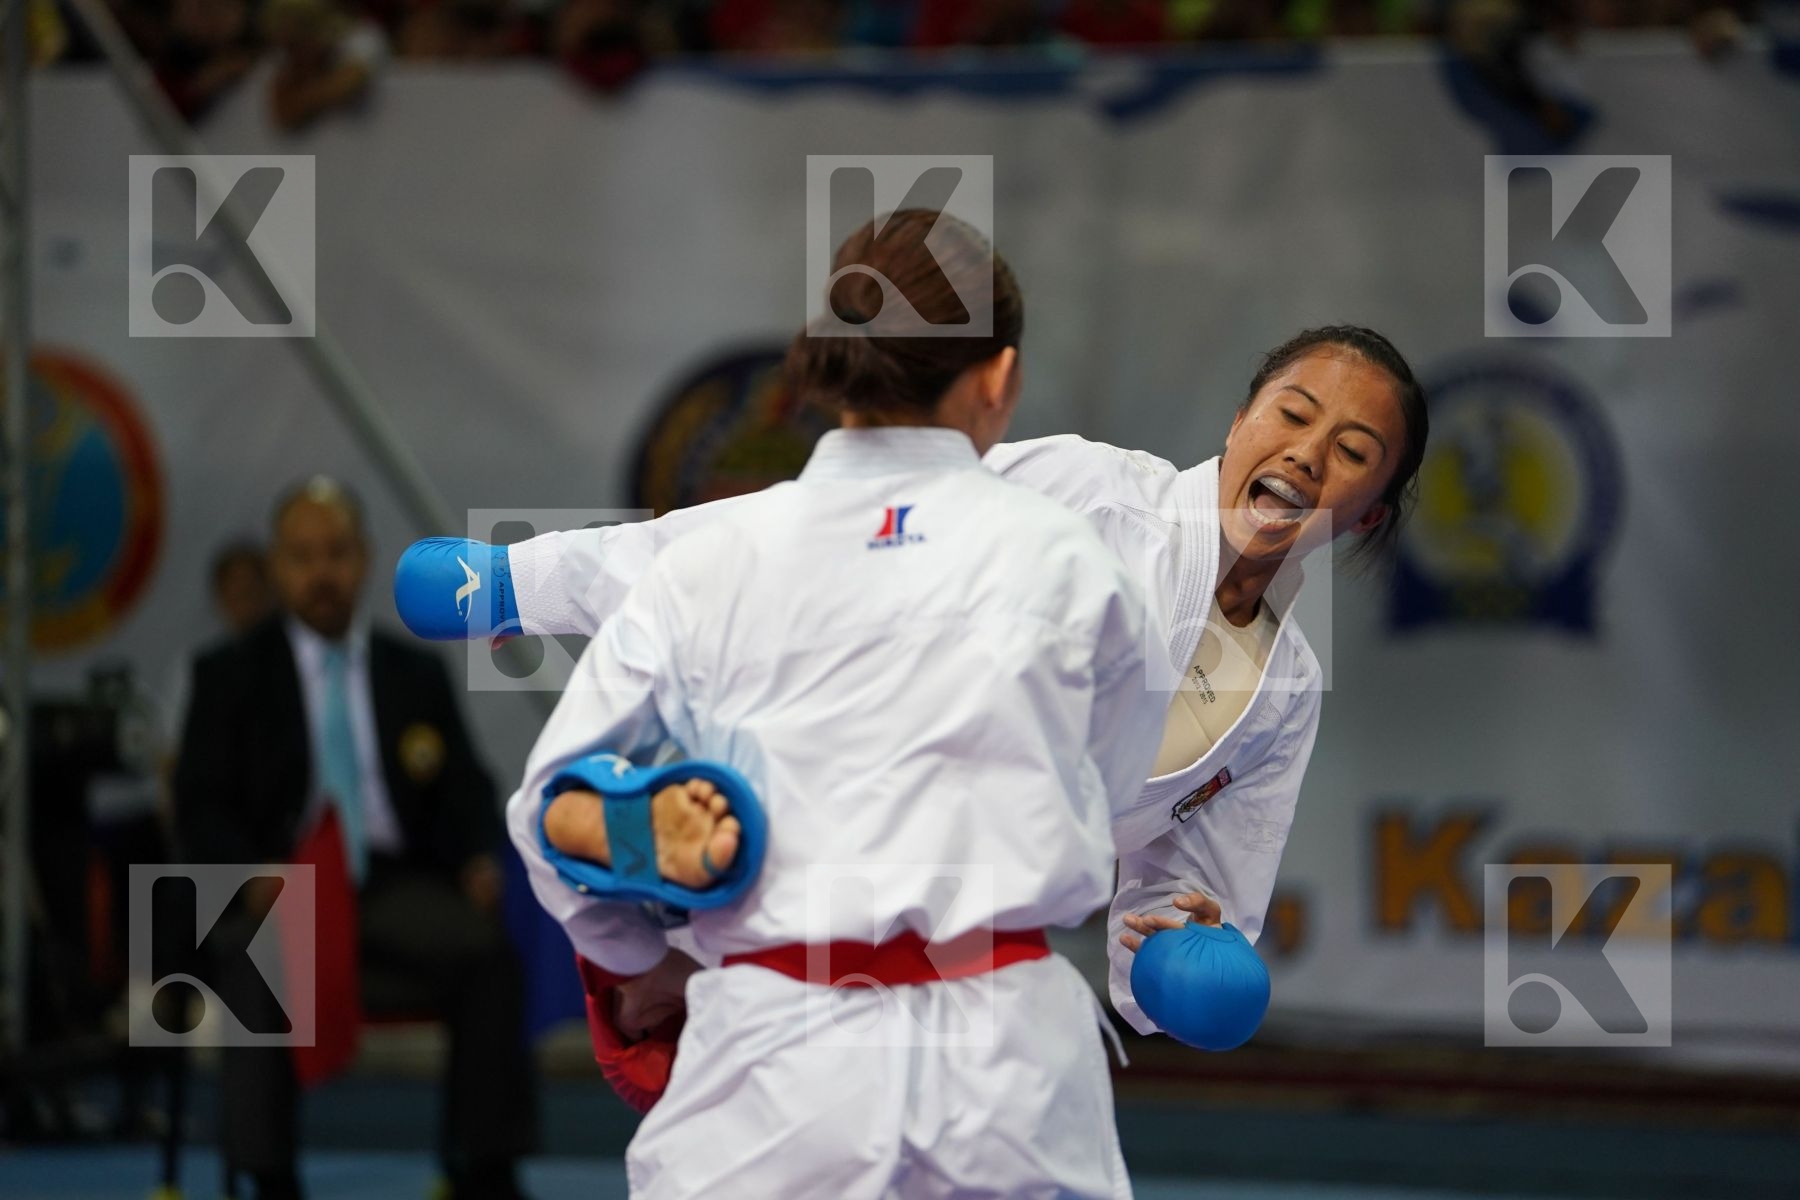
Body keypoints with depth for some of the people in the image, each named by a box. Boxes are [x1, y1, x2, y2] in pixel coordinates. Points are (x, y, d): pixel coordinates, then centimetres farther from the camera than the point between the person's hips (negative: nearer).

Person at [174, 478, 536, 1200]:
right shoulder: (230, 677, 11)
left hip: (396, 886, 2)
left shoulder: (416, 676, 19)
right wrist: (255, 873, -17)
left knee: (488, 951, -29)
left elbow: (463, 792, 15)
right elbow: (200, 809, 4)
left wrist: (480, 858, -9)